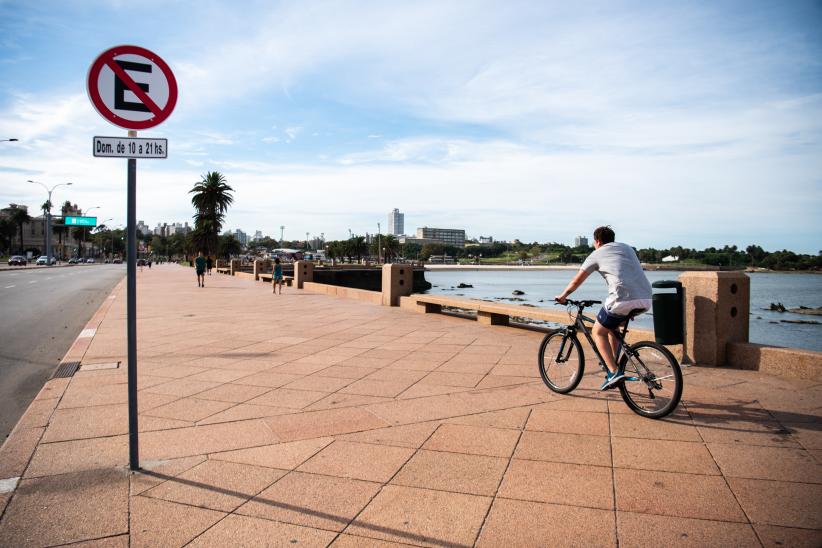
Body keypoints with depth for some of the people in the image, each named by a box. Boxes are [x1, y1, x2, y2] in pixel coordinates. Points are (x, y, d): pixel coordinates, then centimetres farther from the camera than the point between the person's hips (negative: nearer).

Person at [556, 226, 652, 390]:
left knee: (598, 332, 11)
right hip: (646, 300, 6)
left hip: (623, 300, -6)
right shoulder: (627, 248, 27)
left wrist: (563, 296, 35)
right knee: (612, 325, 29)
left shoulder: (597, 254, 12)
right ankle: (613, 364, 27)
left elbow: (576, 281, 18)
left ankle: (614, 372, -2)